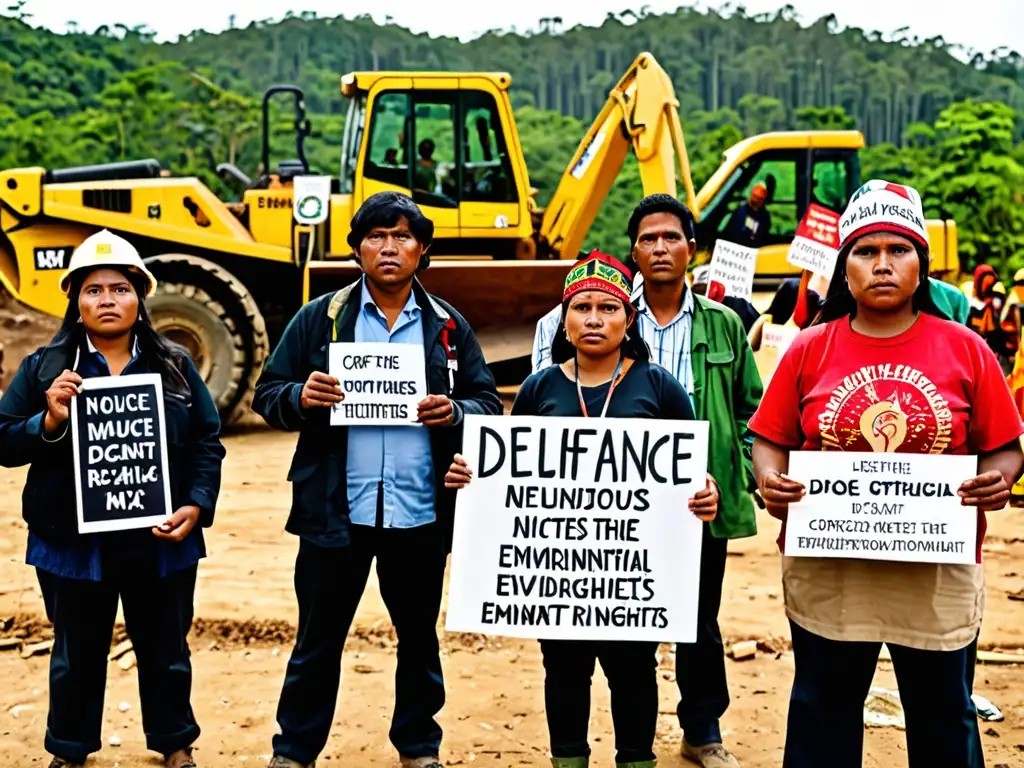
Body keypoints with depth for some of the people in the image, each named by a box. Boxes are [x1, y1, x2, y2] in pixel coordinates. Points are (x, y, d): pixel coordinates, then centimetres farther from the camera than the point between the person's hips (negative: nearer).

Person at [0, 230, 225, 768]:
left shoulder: (174, 366, 3)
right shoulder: (43, 367, 0)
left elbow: (208, 441, 4)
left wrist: (197, 505, -9)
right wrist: (50, 421, -19)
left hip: (160, 541, 1)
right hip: (73, 542, -1)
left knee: (165, 650, 15)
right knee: (77, 655, 15)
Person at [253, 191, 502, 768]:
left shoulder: (449, 327, 6)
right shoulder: (319, 318, 3)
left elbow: (489, 403, 7)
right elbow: (268, 395, 2)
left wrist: (455, 413, -14)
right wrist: (301, 398, -19)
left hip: (420, 515, 2)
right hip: (336, 511, -1)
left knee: (419, 636, 16)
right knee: (318, 641, 9)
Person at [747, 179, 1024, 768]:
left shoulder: (964, 350, 1)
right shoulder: (810, 350, 1)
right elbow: (771, 441, 5)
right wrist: (771, 478, -16)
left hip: (938, 573, 0)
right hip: (827, 571, 0)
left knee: (945, 719, 15)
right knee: (823, 714, 15)